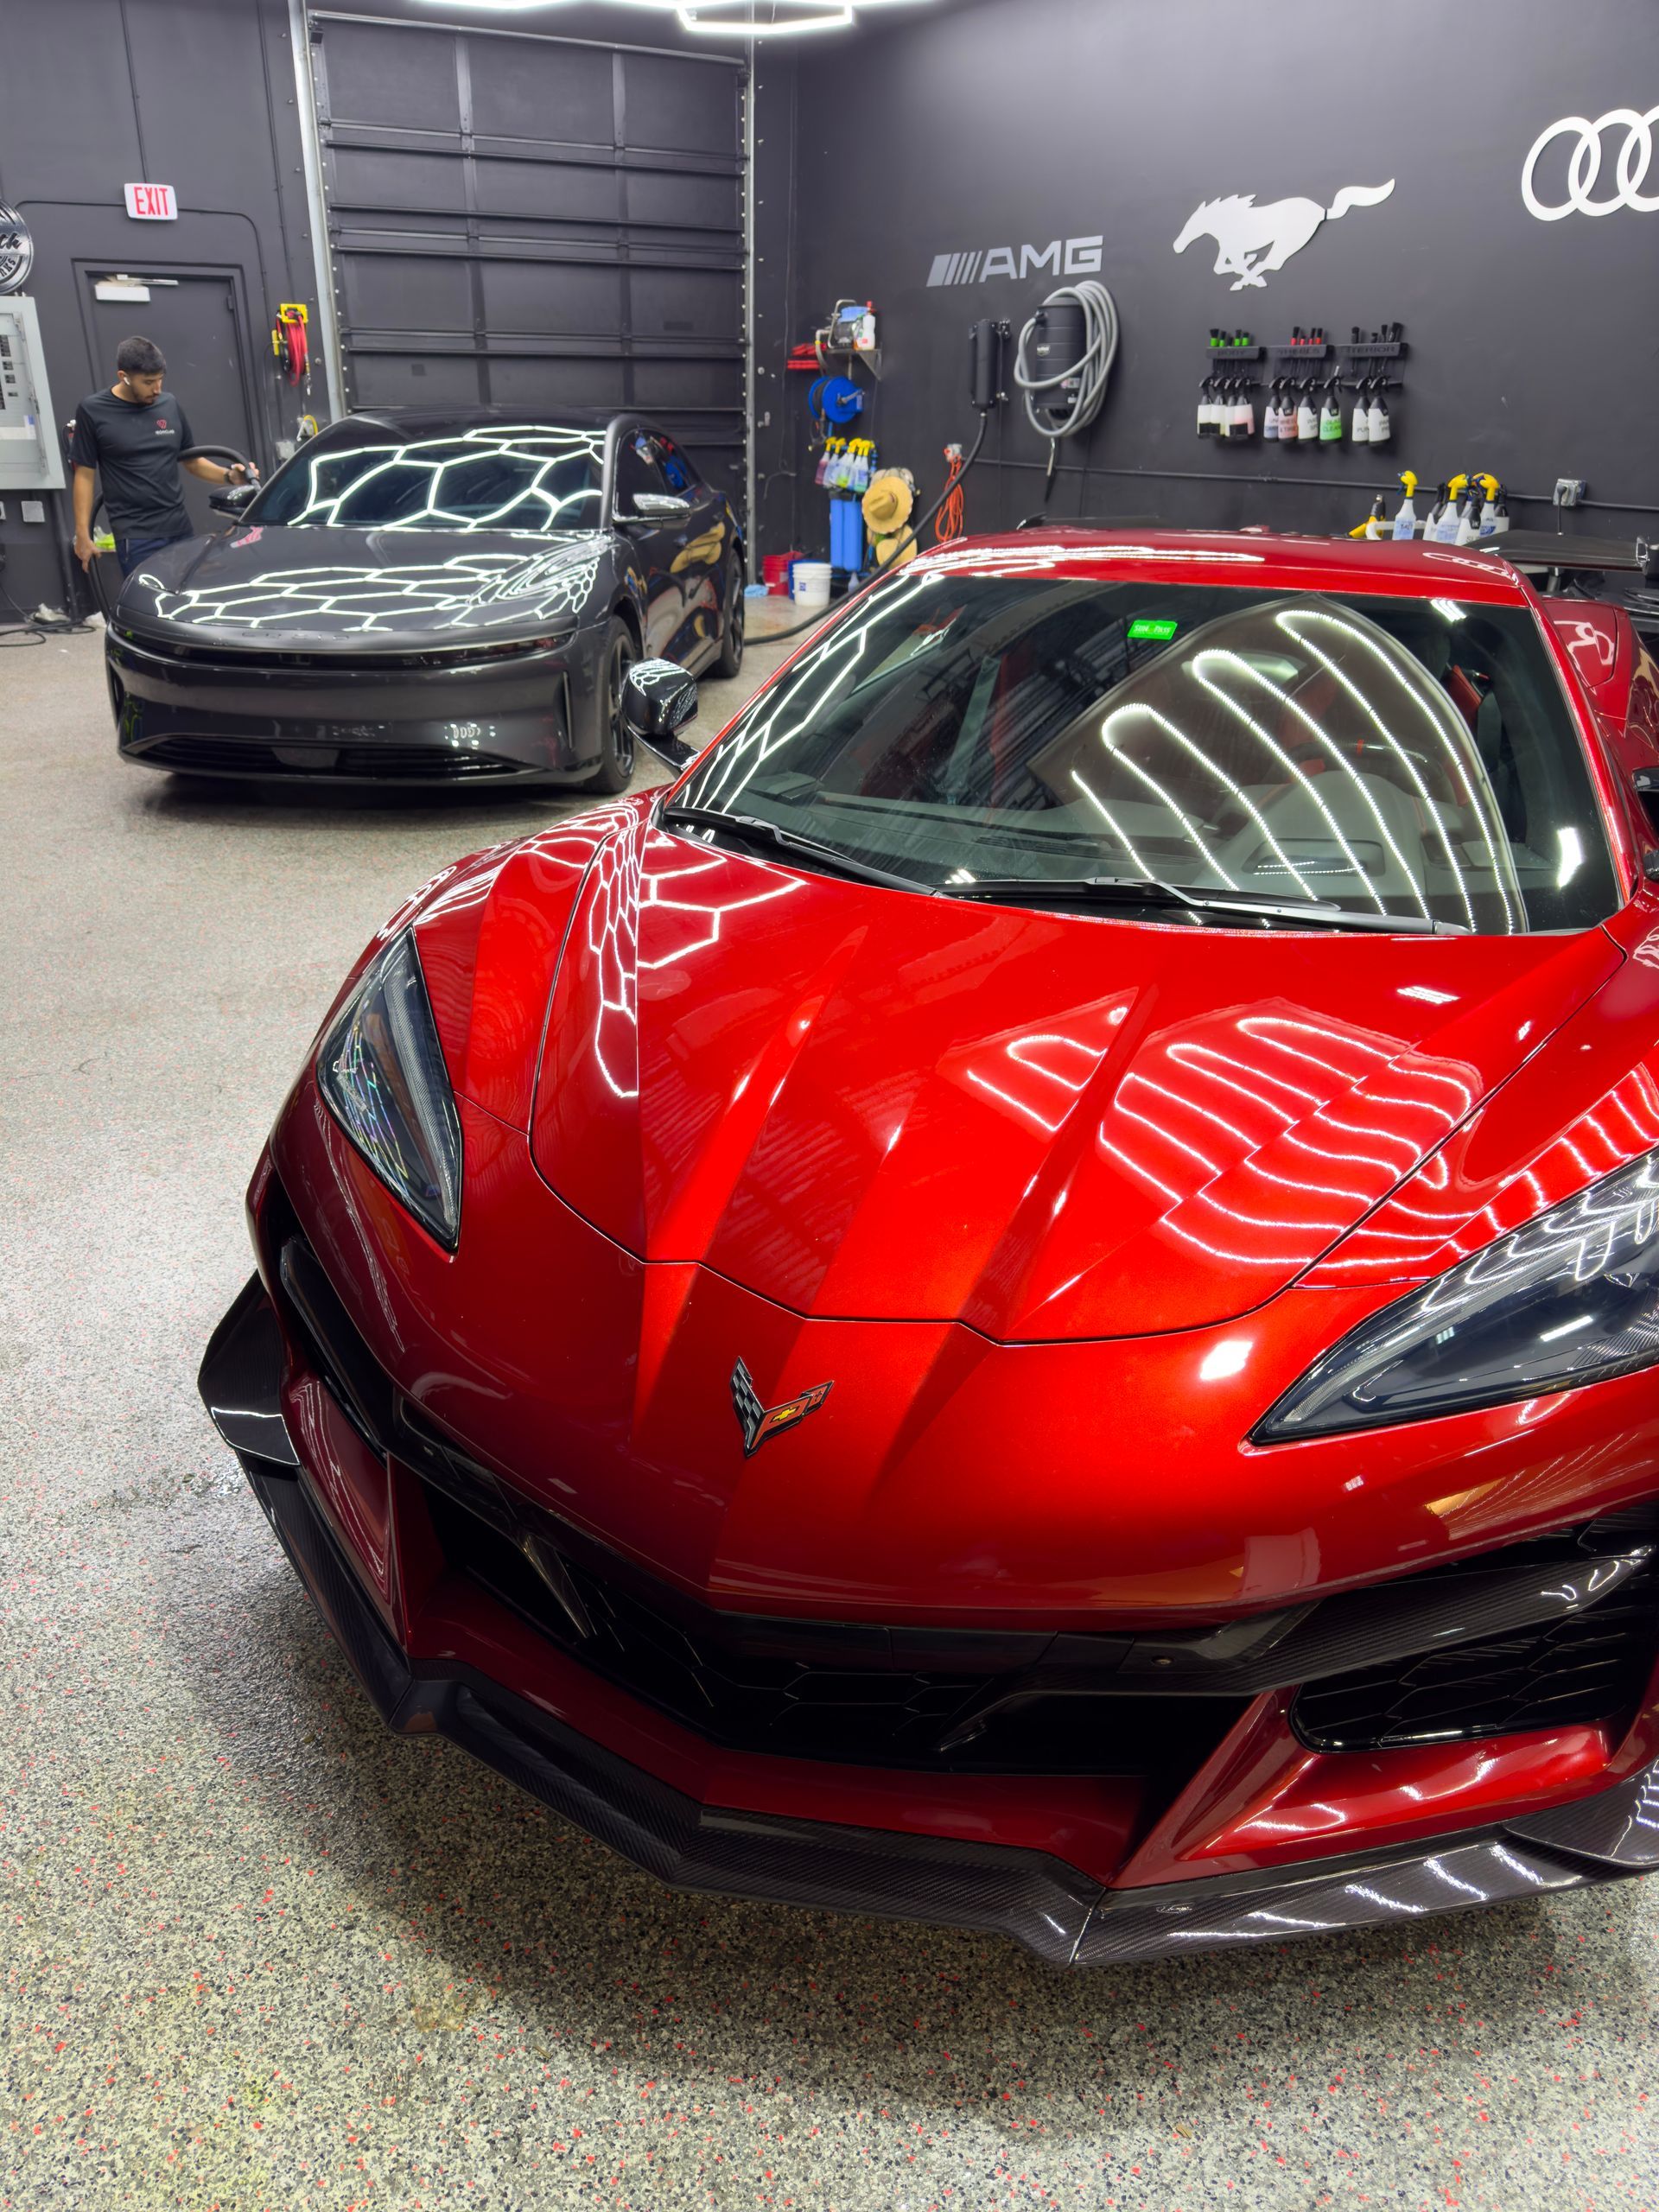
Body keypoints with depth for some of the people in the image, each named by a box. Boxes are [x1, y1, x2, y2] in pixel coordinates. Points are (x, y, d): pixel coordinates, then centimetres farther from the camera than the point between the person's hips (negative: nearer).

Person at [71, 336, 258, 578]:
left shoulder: (169, 405, 9)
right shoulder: (93, 411, -2)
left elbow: (191, 460, 17)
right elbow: (84, 475, 0)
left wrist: (229, 476, -2)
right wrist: (83, 534, -5)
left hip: (180, 529, 4)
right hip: (135, 536, -4)